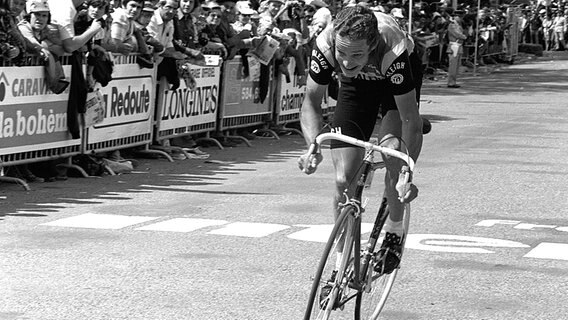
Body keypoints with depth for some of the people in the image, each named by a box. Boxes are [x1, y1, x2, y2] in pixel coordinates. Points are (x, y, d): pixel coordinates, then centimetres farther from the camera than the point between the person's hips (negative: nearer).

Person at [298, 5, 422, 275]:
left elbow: (411, 119, -39)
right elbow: (311, 102, -22)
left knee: (392, 151, -29)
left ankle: (394, 233, -4)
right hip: (356, 88, 2)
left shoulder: (392, 52, -43)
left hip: (394, 84, -2)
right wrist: (313, 148, -39)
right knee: (344, 179, -7)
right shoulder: (325, 45, -36)